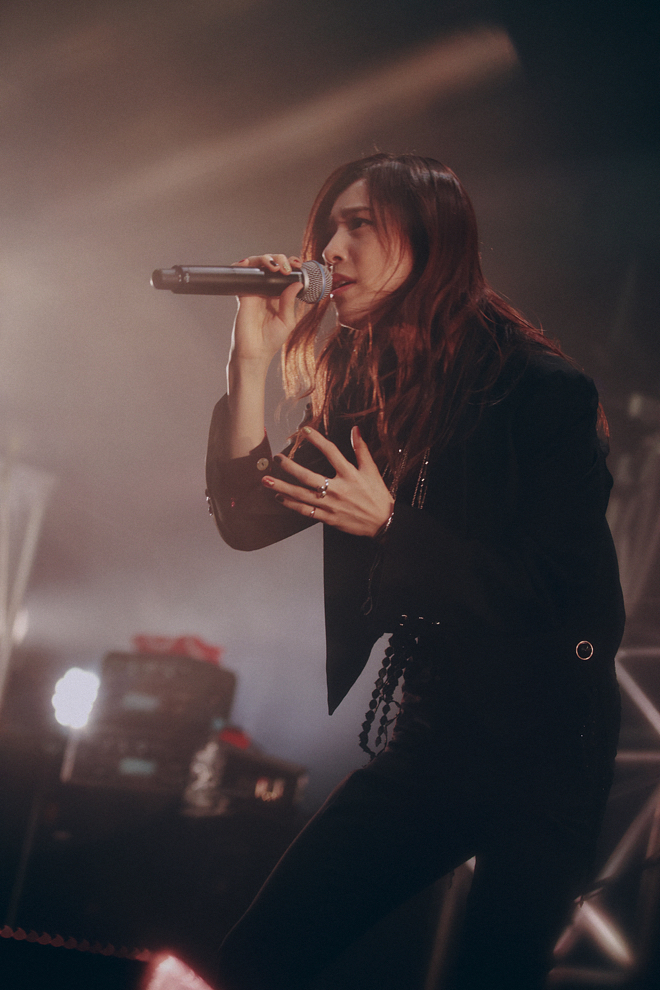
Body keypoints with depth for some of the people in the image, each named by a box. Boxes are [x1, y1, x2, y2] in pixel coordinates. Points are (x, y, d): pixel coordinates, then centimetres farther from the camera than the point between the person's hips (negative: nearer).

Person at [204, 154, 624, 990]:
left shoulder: (543, 390, -12)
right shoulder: (361, 388, 6)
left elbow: (560, 593, -16)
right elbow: (247, 519, 1)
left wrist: (391, 522, -20)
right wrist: (251, 362, -9)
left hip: (540, 748, -5)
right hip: (418, 746, 6)